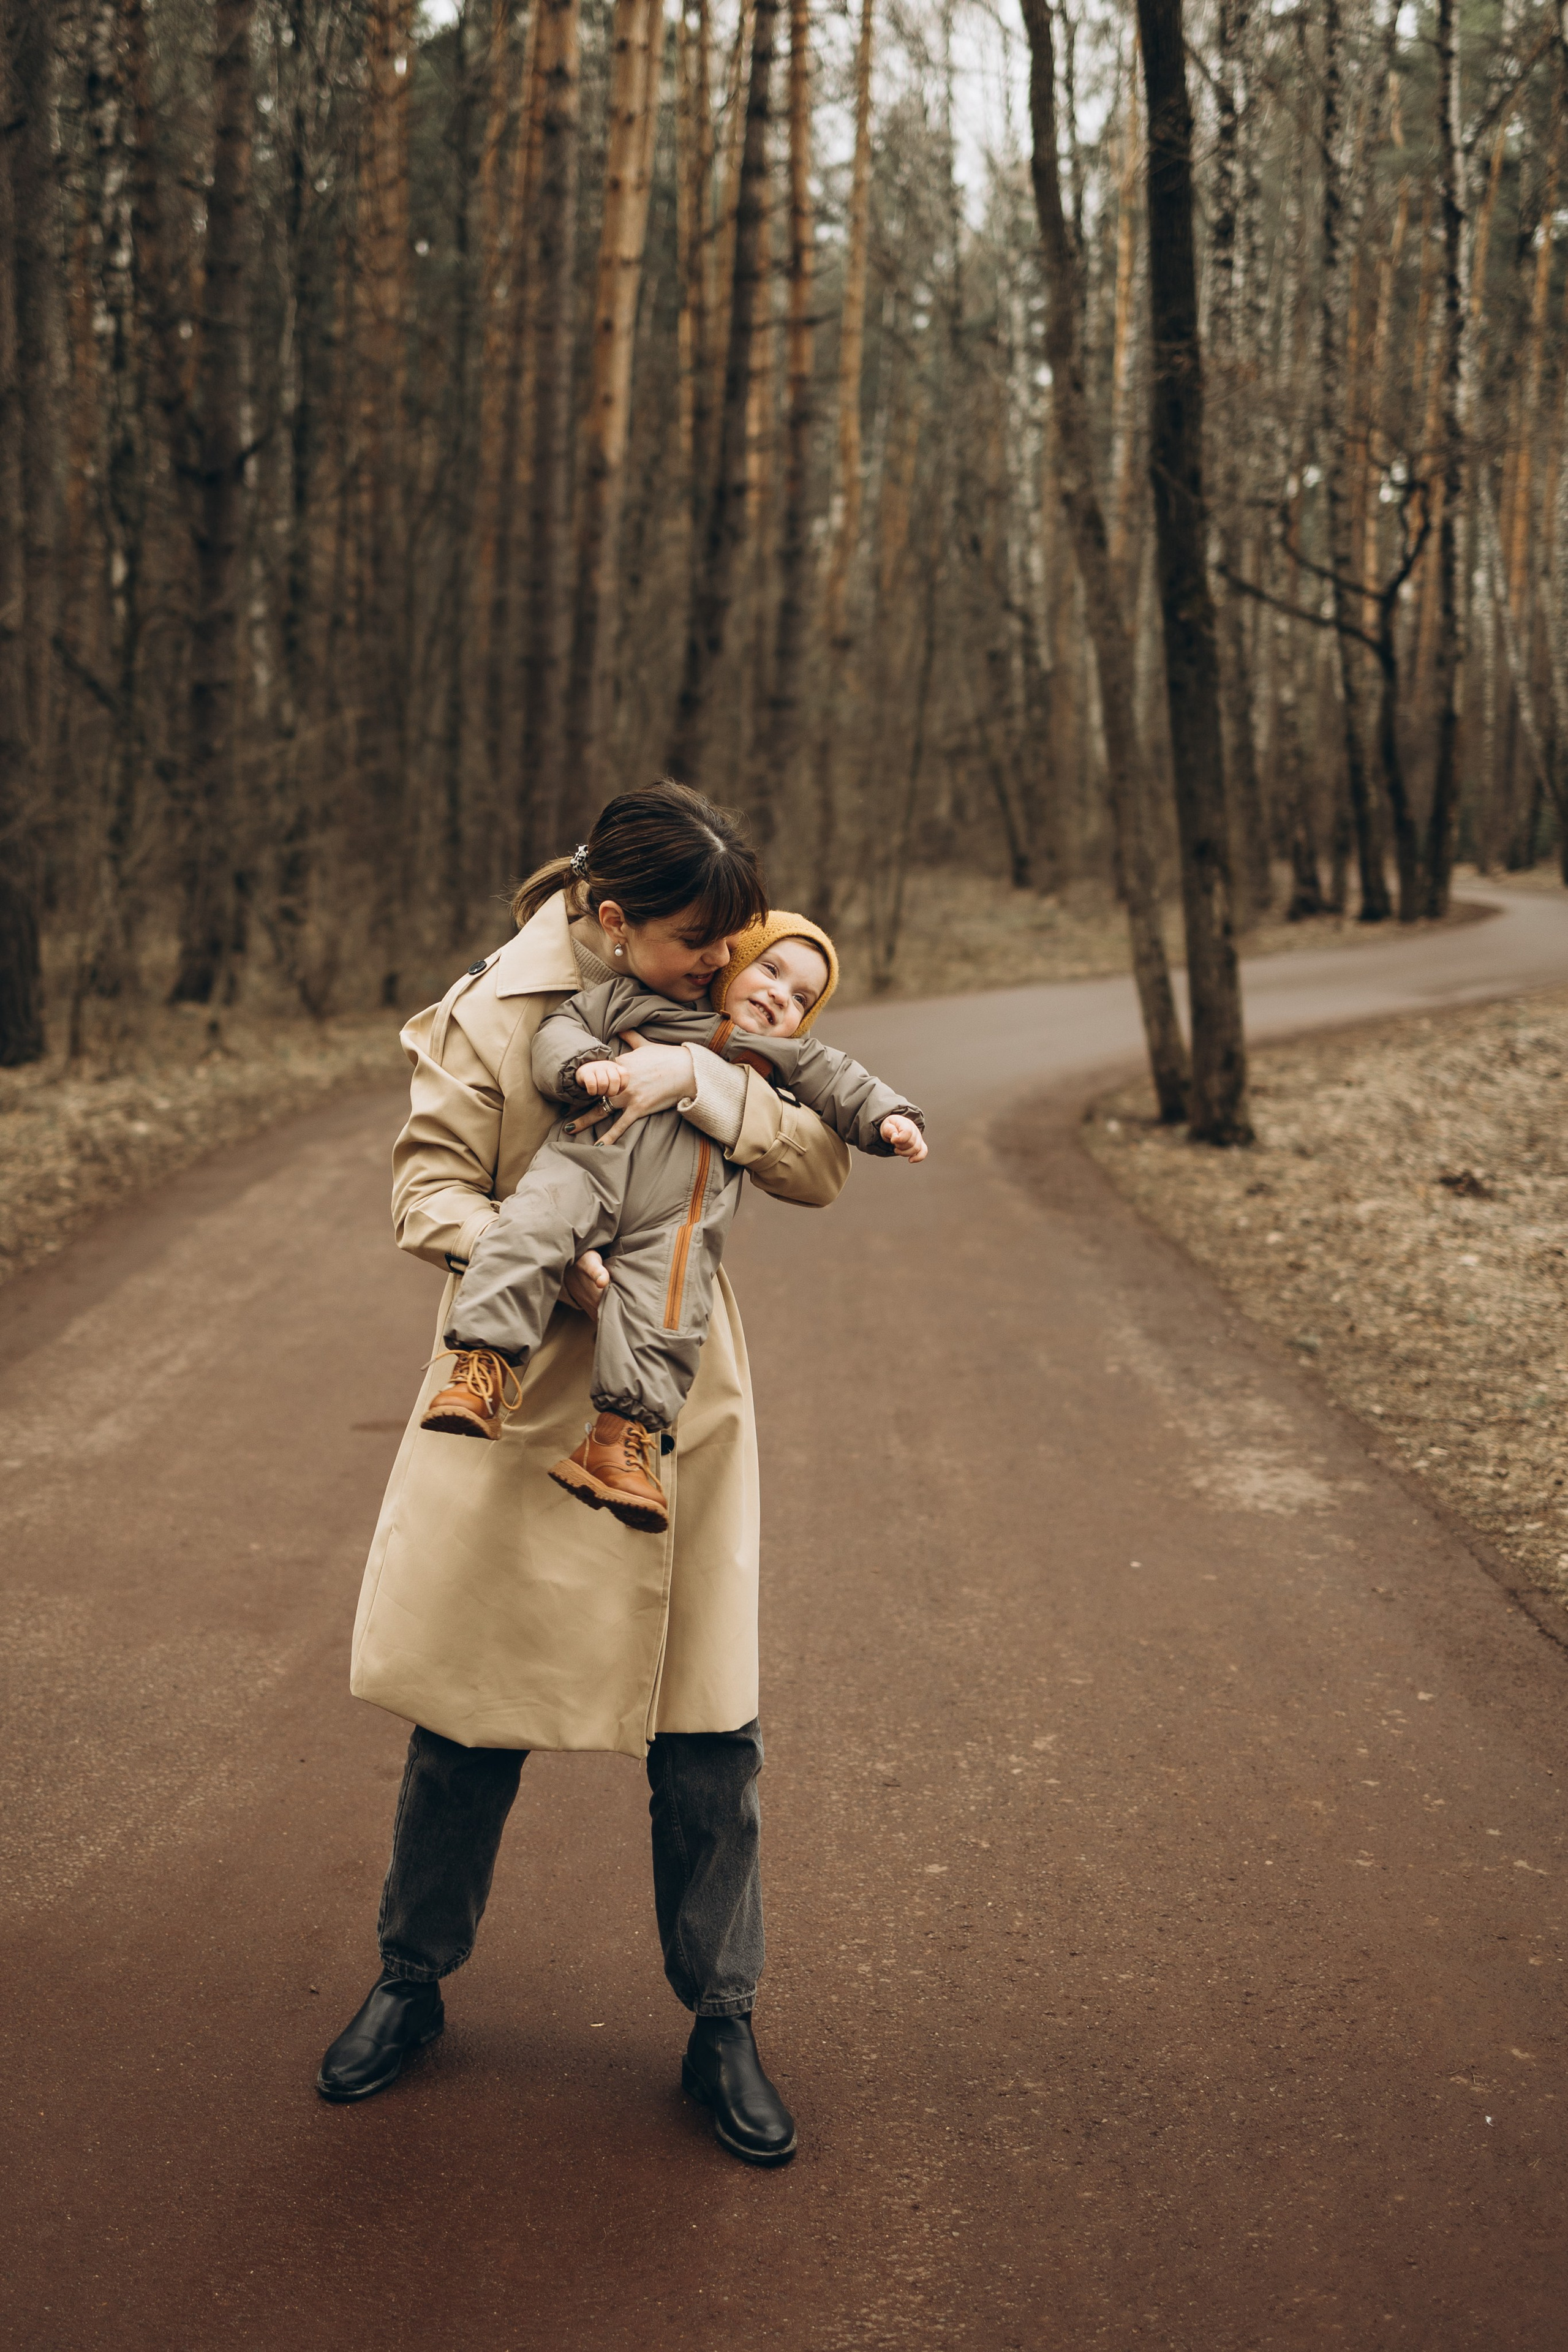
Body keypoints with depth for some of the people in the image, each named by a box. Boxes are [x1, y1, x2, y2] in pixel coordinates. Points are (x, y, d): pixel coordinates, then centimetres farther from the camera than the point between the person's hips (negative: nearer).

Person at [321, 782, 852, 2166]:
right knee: (471, 1709, 8)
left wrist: (705, 1082, -22)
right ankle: (412, 1979, 31)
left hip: (685, 1414, 3)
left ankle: (722, 2022, 21)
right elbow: (429, 1191, -11)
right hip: (523, 1408, -2)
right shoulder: (493, 1017, -8)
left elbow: (822, 1169, -6)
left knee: (709, 1726, 4)